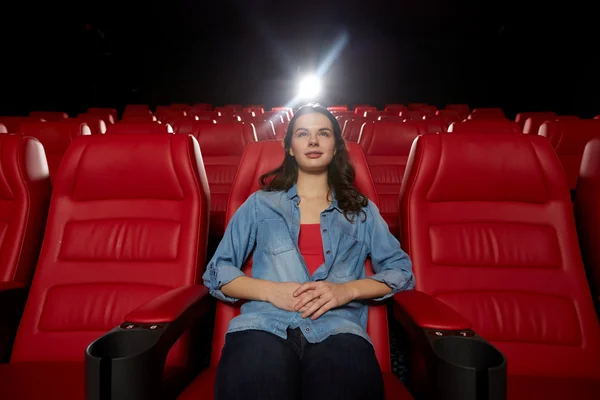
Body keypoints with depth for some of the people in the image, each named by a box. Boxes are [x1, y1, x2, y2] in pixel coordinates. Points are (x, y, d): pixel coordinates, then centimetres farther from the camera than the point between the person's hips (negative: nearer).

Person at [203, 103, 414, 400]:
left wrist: (347, 290, -7)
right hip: (265, 324, 0)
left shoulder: (362, 210, 20)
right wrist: (269, 290, -7)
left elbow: (402, 270, 13)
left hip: (337, 328, 1)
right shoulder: (259, 203, 18)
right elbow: (216, 272, 14)